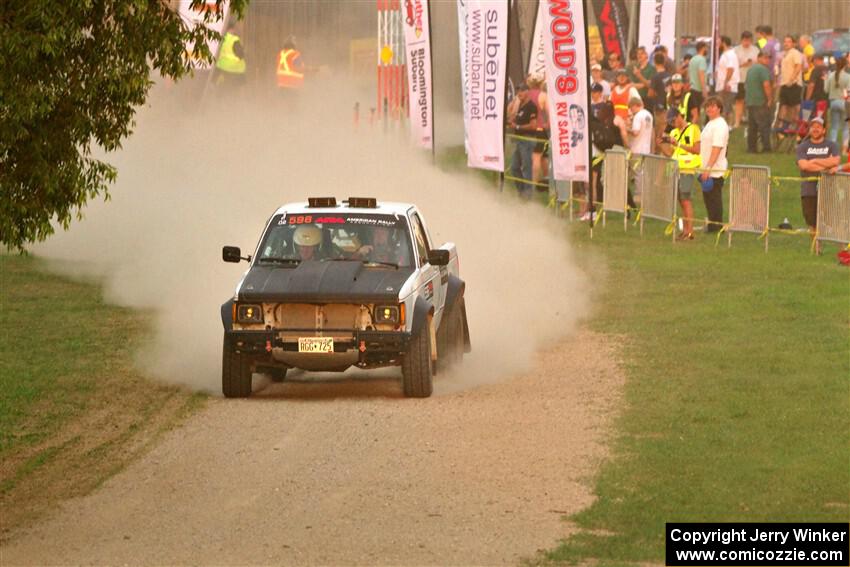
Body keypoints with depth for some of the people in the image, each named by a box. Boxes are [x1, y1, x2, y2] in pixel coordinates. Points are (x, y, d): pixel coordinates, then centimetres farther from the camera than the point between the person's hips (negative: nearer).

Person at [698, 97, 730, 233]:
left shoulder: (720, 125, -14)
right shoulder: (710, 124, 17)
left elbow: (716, 149, -22)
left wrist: (708, 168, -26)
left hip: (715, 170, -10)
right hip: (707, 170, 10)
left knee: (714, 198, -5)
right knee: (708, 198, 13)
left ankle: (716, 226, 1)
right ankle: (712, 225, 21)